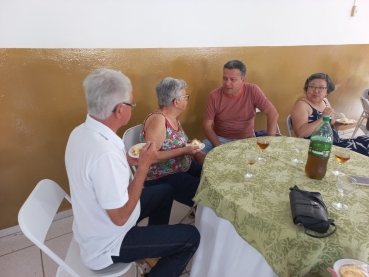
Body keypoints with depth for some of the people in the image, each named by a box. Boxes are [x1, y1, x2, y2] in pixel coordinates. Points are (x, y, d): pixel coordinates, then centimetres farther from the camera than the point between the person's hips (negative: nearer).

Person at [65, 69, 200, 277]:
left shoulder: (82, 132, -7)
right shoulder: (104, 151, -37)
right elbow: (120, 216, -30)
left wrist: (127, 160, -2)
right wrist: (144, 165, -25)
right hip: (107, 243, -8)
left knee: (165, 191, 20)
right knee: (190, 238, -3)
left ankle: (157, 242, 39)